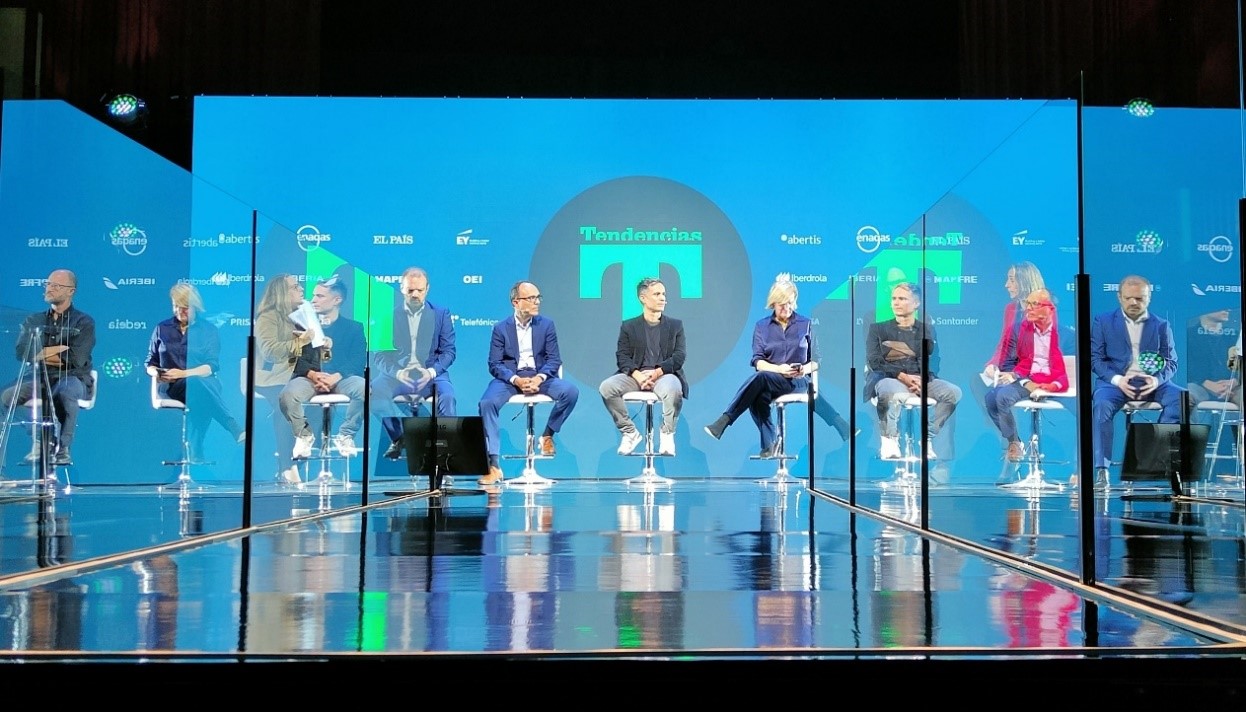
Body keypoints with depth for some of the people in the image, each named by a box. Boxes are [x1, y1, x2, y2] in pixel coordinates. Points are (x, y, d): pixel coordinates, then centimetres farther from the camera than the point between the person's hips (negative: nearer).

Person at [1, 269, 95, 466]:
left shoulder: (84, 322, 1)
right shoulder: (34, 320, 14)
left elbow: (76, 359, -13)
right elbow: (22, 352, -1)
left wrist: (42, 354, -4)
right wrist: (56, 350, -10)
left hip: (72, 377, -4)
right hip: (40, 376, 4)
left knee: (64, 393, -40)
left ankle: (63, 448, -25)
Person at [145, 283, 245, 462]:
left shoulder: (208, 329, 12)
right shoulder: (161, 329, 17)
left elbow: (212, 366, 1)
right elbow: (150, 364, 18)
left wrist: (183, 373, -13)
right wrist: (156, 373, -6)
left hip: (203, 384, 1)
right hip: (172, 387, 0)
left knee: (201, 399, -41)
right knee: (196, 384, -39)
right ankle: (235, 427, -51)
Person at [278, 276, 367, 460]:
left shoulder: (353, 327, 15)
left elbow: (358, 360, 0)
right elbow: (297, 358, 7)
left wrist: (336, 377, -18)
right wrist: (313, 374, -15)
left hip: (340, 378, -1)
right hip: (310, 377, 1)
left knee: (364, 388, -34)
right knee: (287, 395, -33)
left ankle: (345, 435, -13)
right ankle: (304, 436, -5)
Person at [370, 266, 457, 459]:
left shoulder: (441, 313, 8)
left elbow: (449, 351, 3)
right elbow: (380, 355, 2)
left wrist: (431, 371, -16)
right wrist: (397, 372, -18)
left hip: (430, 374, -1)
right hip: (397, 373, 1)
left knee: (447, 395, -33)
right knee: (374, 391, -29)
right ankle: (398, 437, -5)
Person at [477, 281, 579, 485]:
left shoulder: (546, 324, 5)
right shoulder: (501, 328, 1)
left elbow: (554, 359, 1)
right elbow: (494, 364, -3)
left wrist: (539, 378, -20)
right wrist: (516, 380, -22)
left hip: (539, 376, 1)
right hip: (510, 378, -1)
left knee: (571, 391, -25)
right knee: (487, 403, -30)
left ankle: (547, 435, 1)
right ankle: (494, 466, -27)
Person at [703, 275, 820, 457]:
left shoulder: (806, 324, 11)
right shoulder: (762, 325, 12)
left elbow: (816, 361, 11)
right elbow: (757, 361, 2)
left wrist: (804, 369, -13)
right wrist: (778, 369, -17)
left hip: (798, 382, -2)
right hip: (769, 380, 2)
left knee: (760, 377, -33)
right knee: (758, 397, -36)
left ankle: (722, 422, -38)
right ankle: (769, 445, -29)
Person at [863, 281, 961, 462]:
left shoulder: (927, 329, 22)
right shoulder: (878, 328, 19)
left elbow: (932, 360, 8)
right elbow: (874, 361, 3)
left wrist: (923, 379, -16)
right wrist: (902, 376, -13)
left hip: (919, 379, 3)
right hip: (888, 378, -2)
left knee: (953, 392, -25)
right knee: (890, 392, -40)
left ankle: (927, 439, -15)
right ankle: (889, 441, -21)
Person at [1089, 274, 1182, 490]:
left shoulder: (1161, 325, 14)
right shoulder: (1103, 321, 9)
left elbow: (1171, 362, 9)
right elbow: (1095, 358, 2)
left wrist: (1157, 380, -15)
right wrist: (1117, 379, -16)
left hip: (1150, 383, 2)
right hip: (1116, 381, -2)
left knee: (1180, 397, -28)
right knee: (1102, 403, -34)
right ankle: (1101, 470, -31)